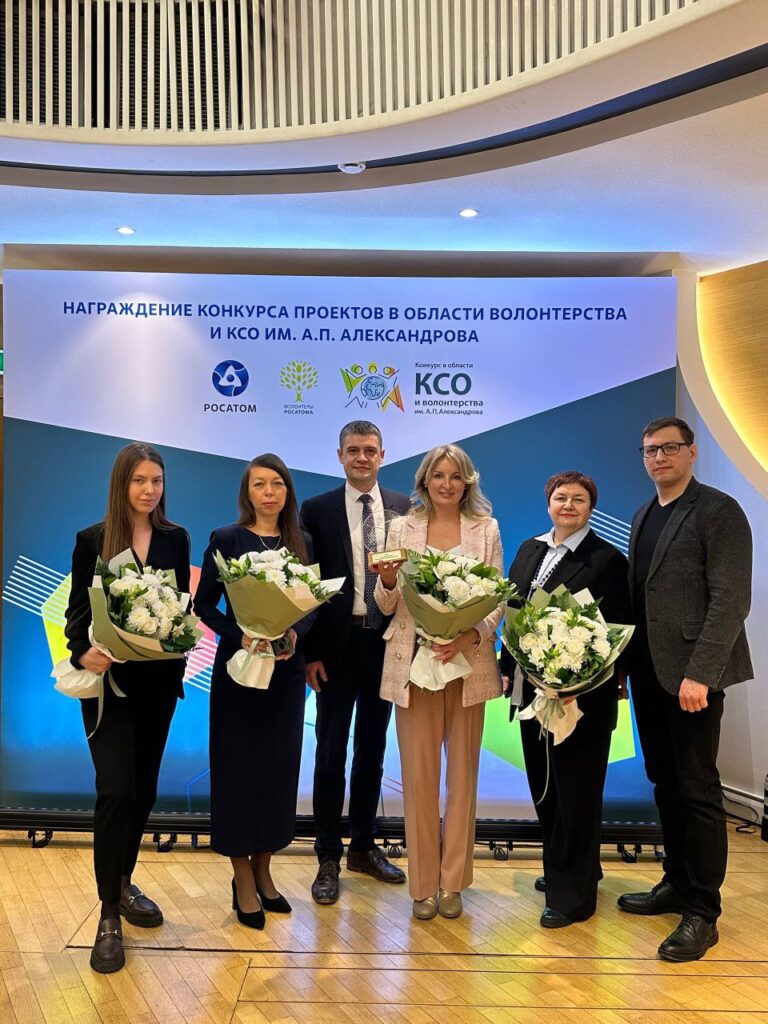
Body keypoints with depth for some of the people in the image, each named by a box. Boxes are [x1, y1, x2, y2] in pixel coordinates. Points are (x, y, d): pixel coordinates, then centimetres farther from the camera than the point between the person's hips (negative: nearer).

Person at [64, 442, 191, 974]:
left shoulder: (176, 539, 5)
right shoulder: (92, 540, -2)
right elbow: (78, 611, -3)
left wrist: (182, 650, -11)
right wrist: (82, 654, -22)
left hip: (159, 682, 3)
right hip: (109, 681, -3)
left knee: (144, 790, 13)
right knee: (116, 791, -9)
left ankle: (123, 883, 34)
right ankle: (110, 915, 6)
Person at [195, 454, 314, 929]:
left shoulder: (302, 543, 5)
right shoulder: (226, 540, -4)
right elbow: (204, 604, -4)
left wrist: (295, 632, -14)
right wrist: (240, 635, -19)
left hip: (287, 667, 3)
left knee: (279, 766, 10)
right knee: (239, 766, 4)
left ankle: (263, 870, 27)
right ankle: (243, 879, 20)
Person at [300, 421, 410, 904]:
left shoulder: (404, 509, 3)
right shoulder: (317, 510, -3)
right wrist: (310, 652, -8)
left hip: (386, 643, 3)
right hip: (337, 645, -2)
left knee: (373, 749, 15)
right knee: (331, 752, 6)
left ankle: (363, 847, 32)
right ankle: (329, 858, 21)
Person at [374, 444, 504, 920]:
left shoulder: (486, 529, 4)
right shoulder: (403, 529, 4)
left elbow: (497, 600, 1)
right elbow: (387, 605, 4)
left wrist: (470, 637, -17)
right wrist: (387, 581, -18)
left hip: (468, 661, 0)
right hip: (414, 662, 0)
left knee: (462, 773, 10)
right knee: (418, 773, 6)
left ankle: (452, 882, 26)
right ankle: (423, 884, 22)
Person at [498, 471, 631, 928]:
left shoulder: (607, 559, -9)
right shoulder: (529, 550, 9)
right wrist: (508, 667, 6)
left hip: (583, 695, -6)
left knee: (576, 791, 6)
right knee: (544, 785, 18)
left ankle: (572, 894, 22)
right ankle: (562, 868, 39)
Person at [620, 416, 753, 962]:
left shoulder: (719, 511, -8)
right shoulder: (643, 516, 15)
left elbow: (731, 600, -15)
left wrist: (699, 673, -20)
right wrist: (623, 661, 9)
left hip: (691, 673, -7)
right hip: (648, 671, 7)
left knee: (697, 790, 1)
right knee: (665, 784, 16)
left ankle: (702, 912, 14)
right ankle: (677, 883, 31)